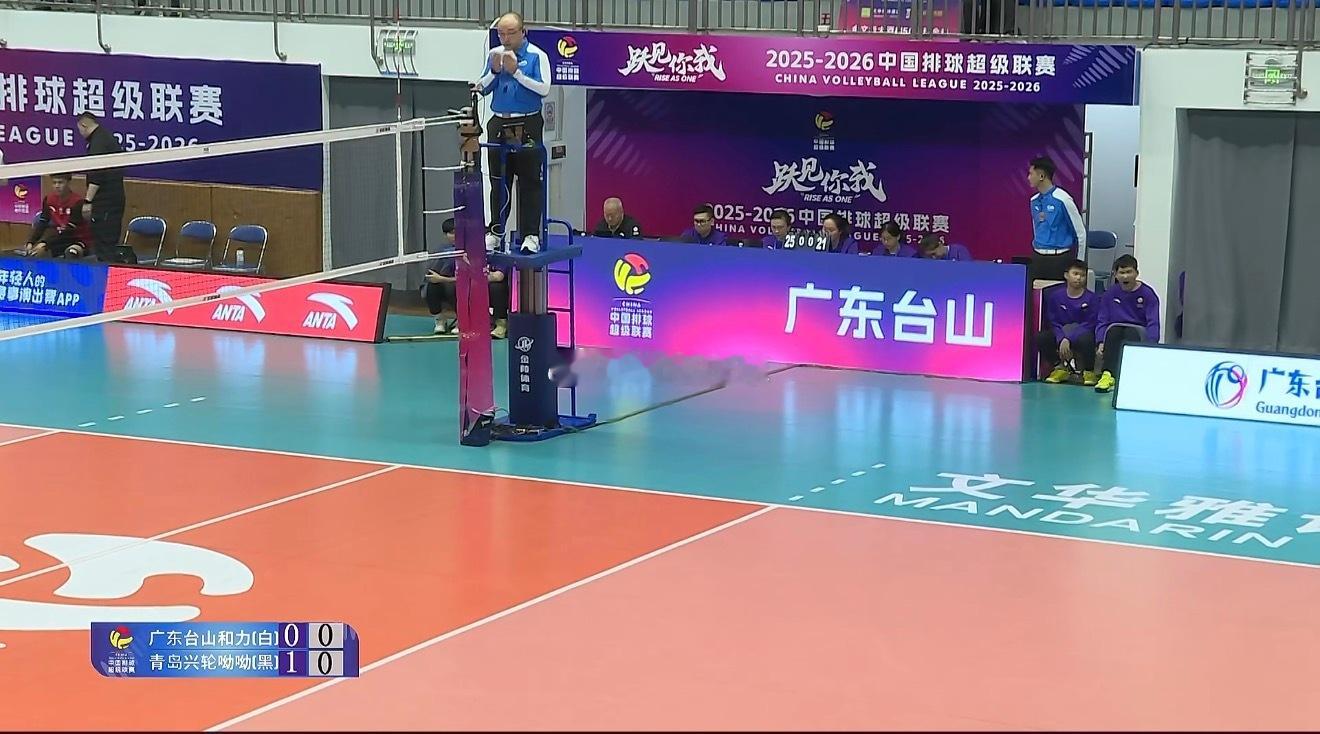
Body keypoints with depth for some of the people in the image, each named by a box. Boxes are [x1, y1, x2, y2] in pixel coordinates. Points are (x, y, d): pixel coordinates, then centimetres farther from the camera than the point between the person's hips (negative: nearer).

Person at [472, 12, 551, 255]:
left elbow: (544, 89, -13)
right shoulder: (494, 54, 9)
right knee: (499, 182, 9)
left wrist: (516, 72, -16)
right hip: (499, 124, 4)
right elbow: (483, 88, 12)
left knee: (529, 182, -3)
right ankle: (495, 232, 16)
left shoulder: (537, 56, -5)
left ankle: (531, 235, -1)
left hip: (527, 126, -4)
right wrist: (494, 71, -7)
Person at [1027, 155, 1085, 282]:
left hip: (1059, 259, -6)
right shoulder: (1034, 201, 10)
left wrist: (1079, 264, -2)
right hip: (1038, 258, 6)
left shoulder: (1062, 199, -10)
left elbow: (1080, 232, -5)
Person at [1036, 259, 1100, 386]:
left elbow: (1089, 324, -11)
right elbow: (1053, 322, 0)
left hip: (1082, 334, -3)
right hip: (1061, 334, 3)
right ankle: (1060, 368, 3)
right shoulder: (1055, 295, 2)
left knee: (1086, 340, -39)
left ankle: (1089, 372, -8)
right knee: (1039, 338, -23)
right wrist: (1061, 339, -20)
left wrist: (1068, 340, -22)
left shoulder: (1092, 298, -5)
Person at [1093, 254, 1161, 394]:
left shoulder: (1147, 294, -1)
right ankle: (1108, 375, -48)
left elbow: (1153, 324, -10)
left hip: (1139, 332, -2)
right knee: (1113, 330, -32)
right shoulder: (1110, 294, 6)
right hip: (1115, 334, 2)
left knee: (1131, 332, -35)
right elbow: (1103, 322, 3)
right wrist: (1101, 344, -14)